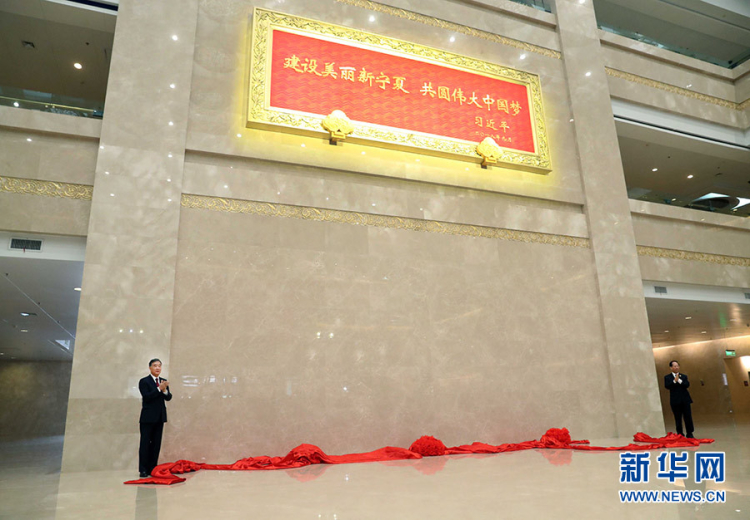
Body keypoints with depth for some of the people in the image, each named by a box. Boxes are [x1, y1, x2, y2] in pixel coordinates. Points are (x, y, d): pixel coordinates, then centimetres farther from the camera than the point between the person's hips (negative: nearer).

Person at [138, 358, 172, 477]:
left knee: (156, 444, 8)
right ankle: (143, 470, 6)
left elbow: (169, 398, 3)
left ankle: (152, 468, 16)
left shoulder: (164, 381, 10)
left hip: (160, 417, 5)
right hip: (148, 418, -5)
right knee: (145, 444, 0)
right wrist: (159, 388, -23)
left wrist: (165, 390, -17)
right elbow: (147, 397, -17)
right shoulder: (144, 381, -6)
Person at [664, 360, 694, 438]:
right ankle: (680, 434, 8)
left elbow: (687, 385, -4)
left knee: (688, 417, 0)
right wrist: (674, 381, -21)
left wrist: (679, 380, -17)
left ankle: (689, 434, 10)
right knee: (678, 419, 2)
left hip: (685, 400, 2)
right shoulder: (667, 377, 6)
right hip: (675, 401, -2)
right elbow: (667, 386, -10)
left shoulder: (684, 376, 13)